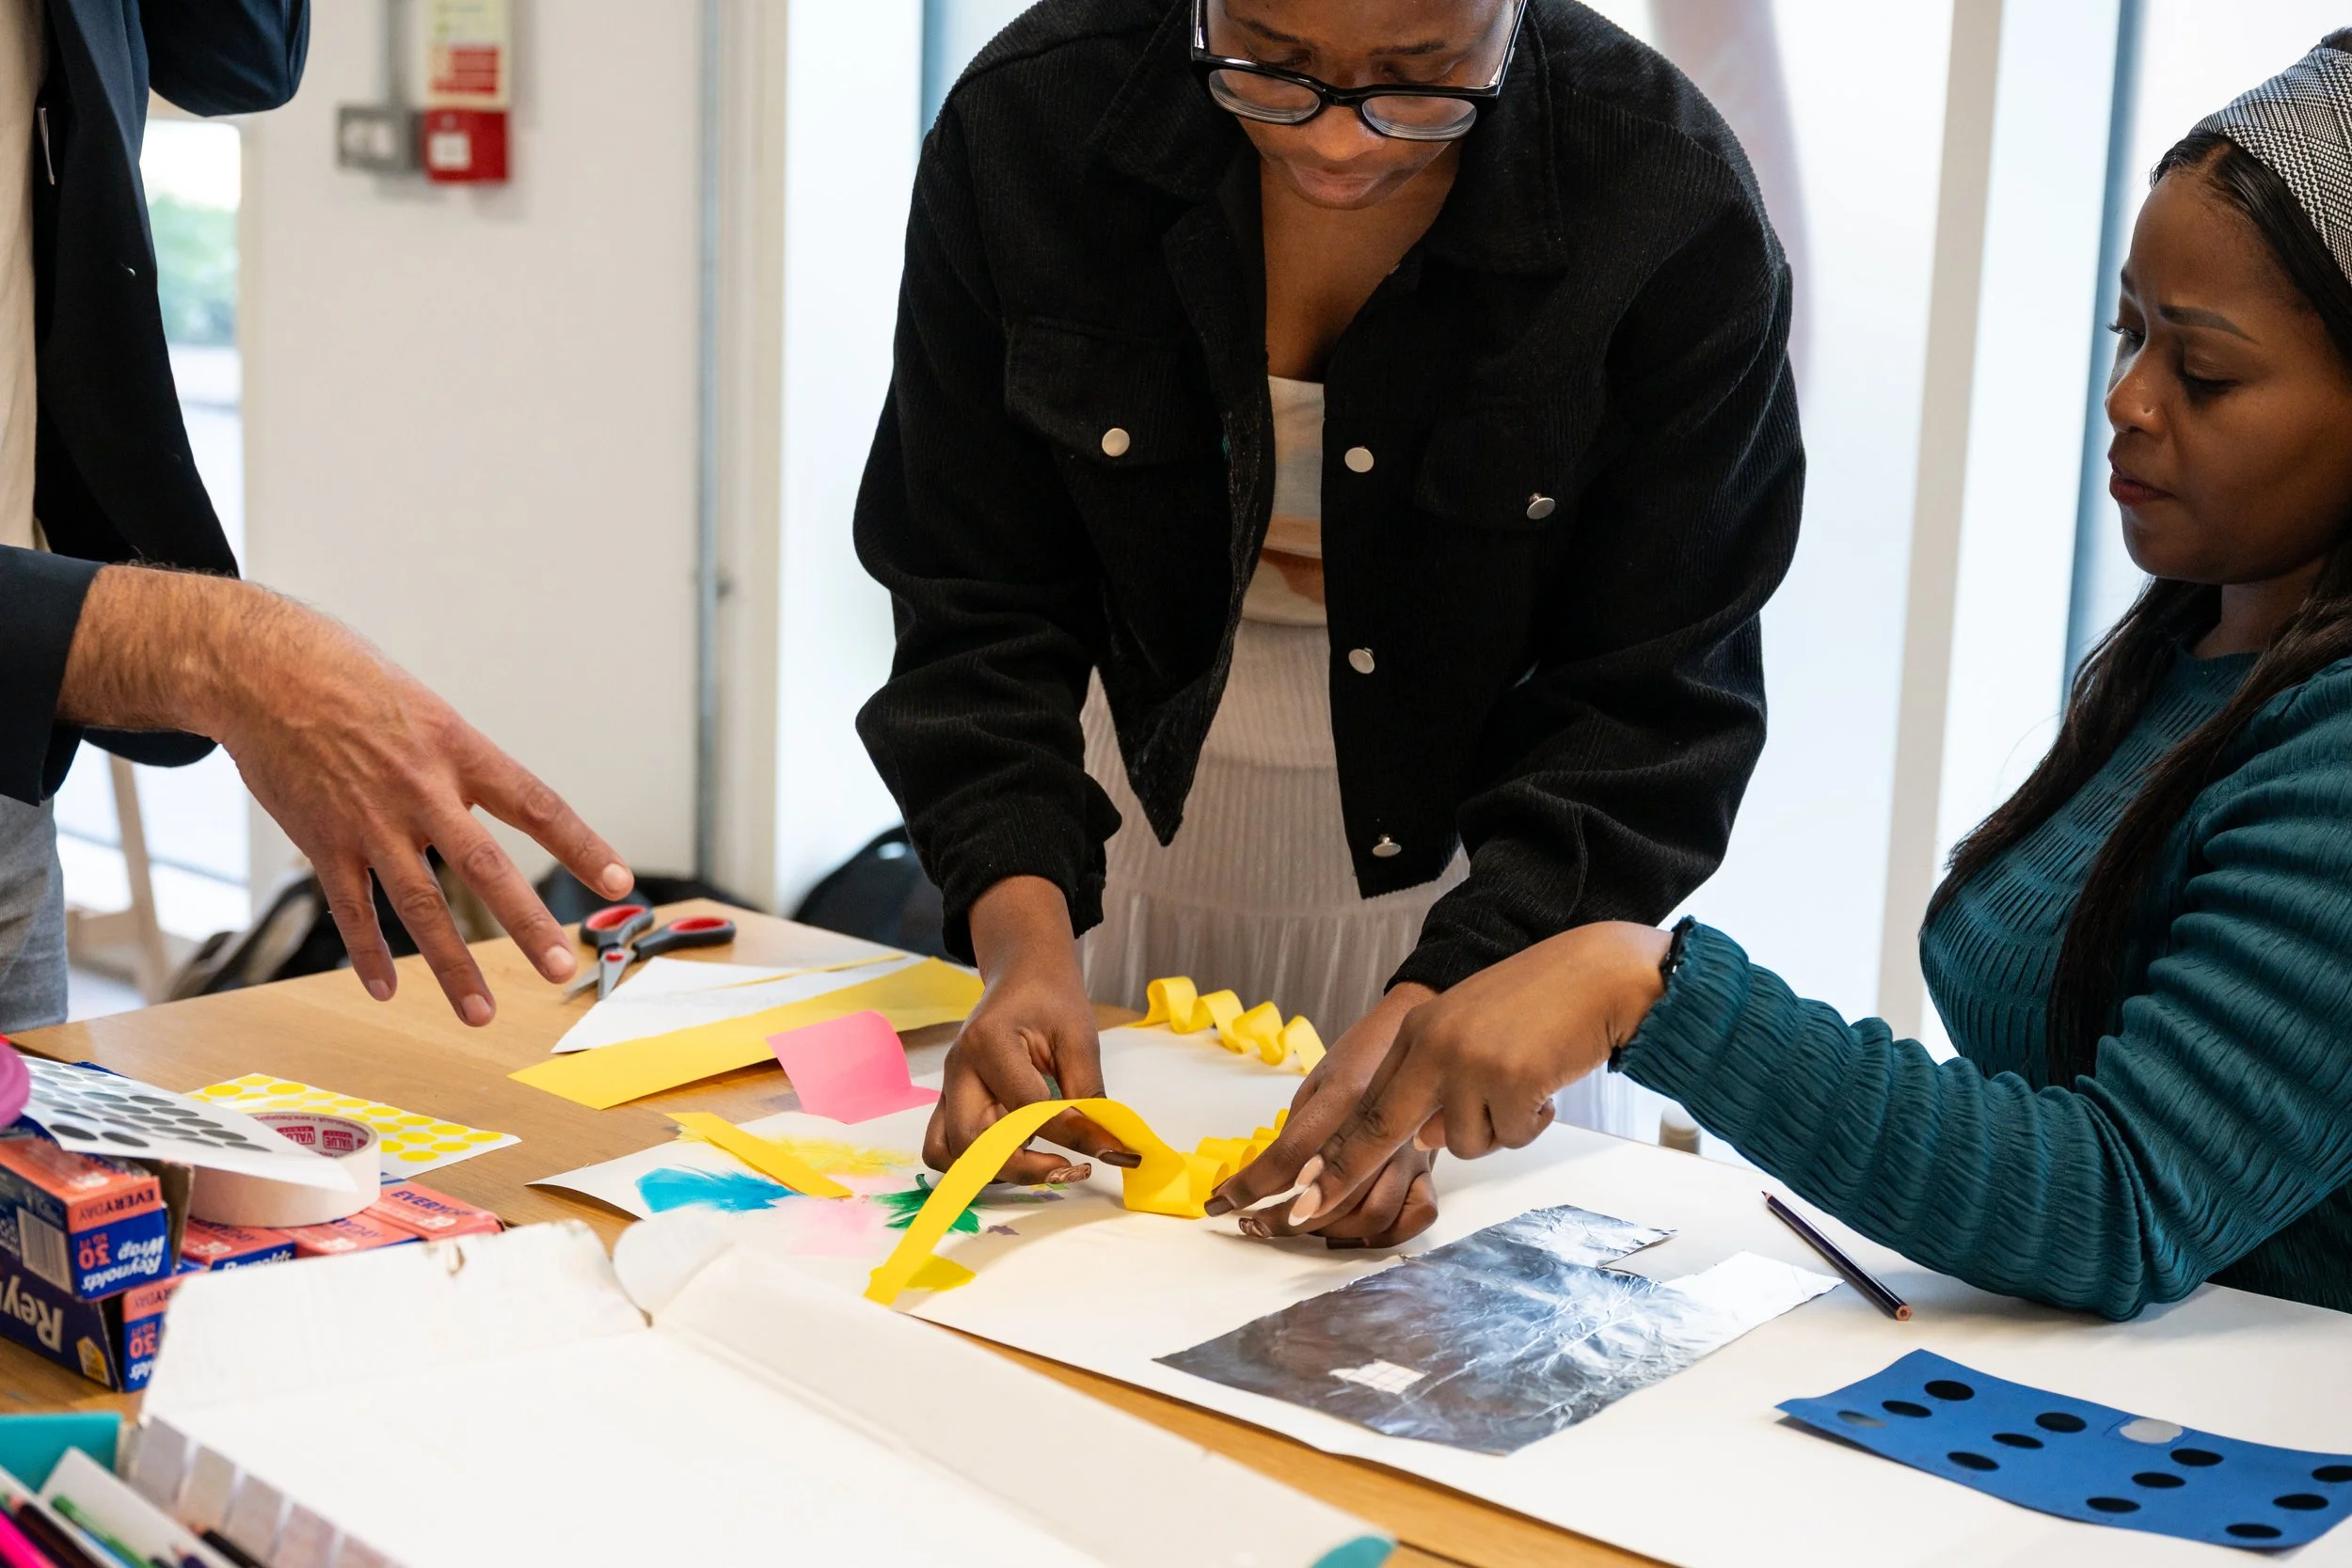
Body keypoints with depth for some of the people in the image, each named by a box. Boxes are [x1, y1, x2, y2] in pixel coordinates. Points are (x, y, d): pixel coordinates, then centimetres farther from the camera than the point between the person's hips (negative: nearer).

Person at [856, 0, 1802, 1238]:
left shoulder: (1672, 216, -25)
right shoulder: (1032, 119, -21)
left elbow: (1649, 705, -22)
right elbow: (980, 606, -17)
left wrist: (1426, 1023, -35)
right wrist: (1024, 940, -32)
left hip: (1485, 873, -1)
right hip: (1126, 824, 2)